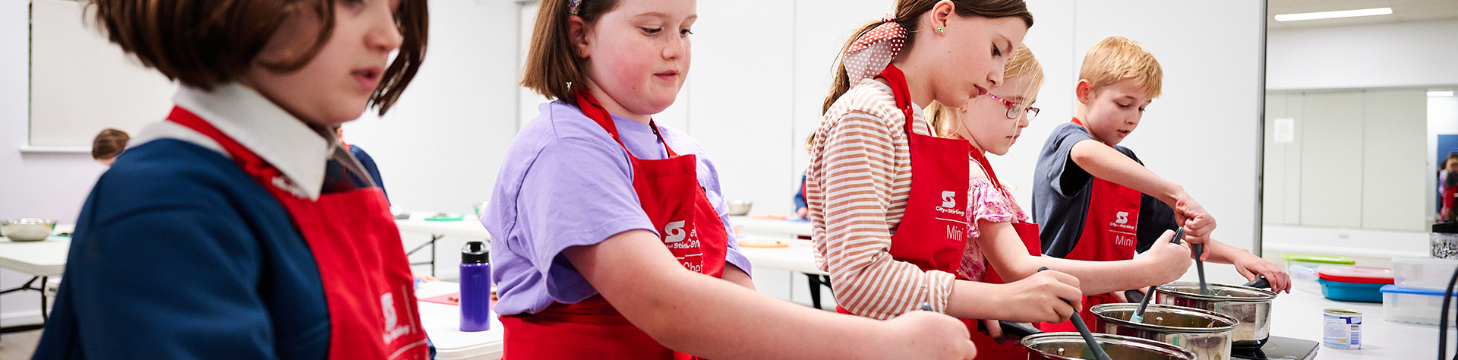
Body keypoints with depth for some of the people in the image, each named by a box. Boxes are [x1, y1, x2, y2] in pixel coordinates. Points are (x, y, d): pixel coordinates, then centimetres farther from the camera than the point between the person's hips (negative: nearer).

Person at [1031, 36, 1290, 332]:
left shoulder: (1127, 163, 20)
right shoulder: (1065, 138, -5)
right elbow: (1087, 154, -33)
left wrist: (1235, 255, 8)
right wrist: (1176, 194, -36)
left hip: (1111, 313, 7)